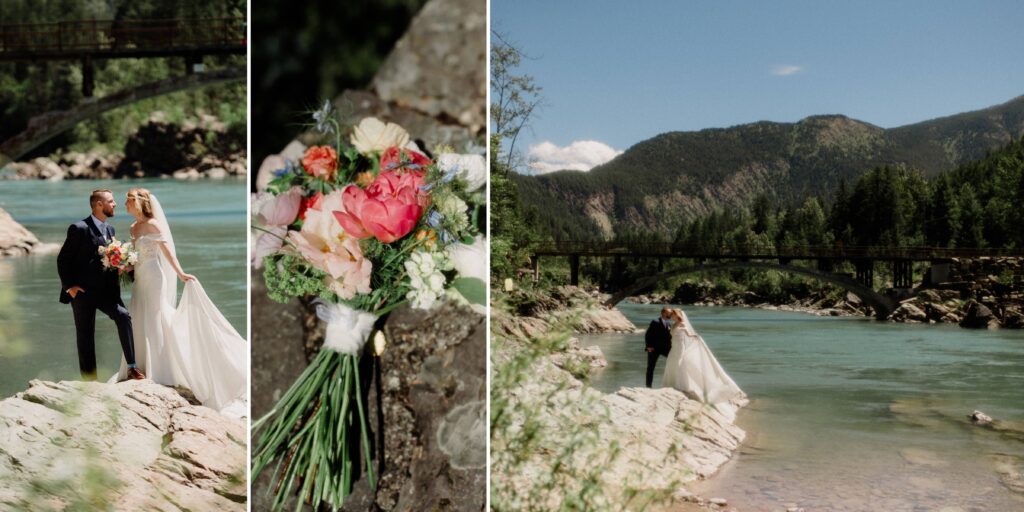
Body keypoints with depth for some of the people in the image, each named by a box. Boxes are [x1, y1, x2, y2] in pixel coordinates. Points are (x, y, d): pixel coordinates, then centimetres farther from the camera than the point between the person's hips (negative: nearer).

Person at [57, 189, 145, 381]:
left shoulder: (110, 229, 10)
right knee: (85, 335, 5)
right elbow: (63, 259, -9)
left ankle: (131, 367, -19)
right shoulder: (79, 228, -10)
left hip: (106, 289, 5)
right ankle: (89, 380, 16)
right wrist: (69, 286, -14)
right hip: (82, 291, -4)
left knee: (123, 316, -19)